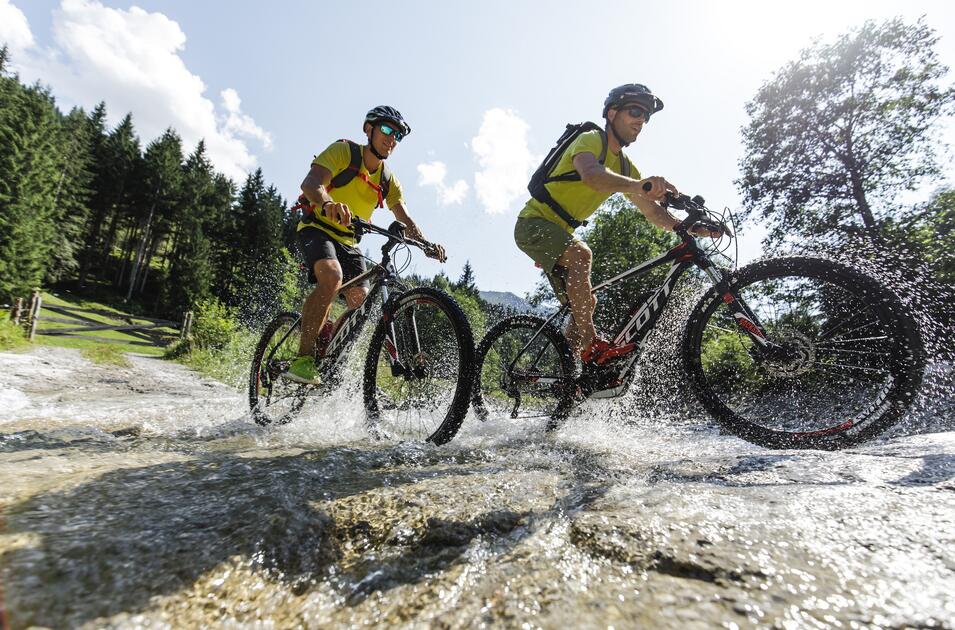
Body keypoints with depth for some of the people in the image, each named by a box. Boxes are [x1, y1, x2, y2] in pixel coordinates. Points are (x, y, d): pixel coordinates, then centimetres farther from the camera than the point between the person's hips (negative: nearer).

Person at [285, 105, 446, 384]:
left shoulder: (388, 181, 7)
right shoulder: (342, 151, -9)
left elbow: (406, 220, -2)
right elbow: (310, 183, -26)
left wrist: (427, 244, -22)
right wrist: (329, 204, -49)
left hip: (347, 241, 6)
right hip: (317, 229, -5)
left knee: (361, 301, -12)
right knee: (332, 277, -34)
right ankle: (303, 358, -27)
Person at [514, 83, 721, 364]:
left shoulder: (625, 167, 12)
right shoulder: (591, 139, -12)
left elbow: (651, 210, 5)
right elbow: (590, 174, -36)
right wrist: (639, 185, -53)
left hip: (560, 231, 9)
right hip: (534, 223, -9)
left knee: (585, 303, 4)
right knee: (581, 253, -36)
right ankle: (592, 346, -32)